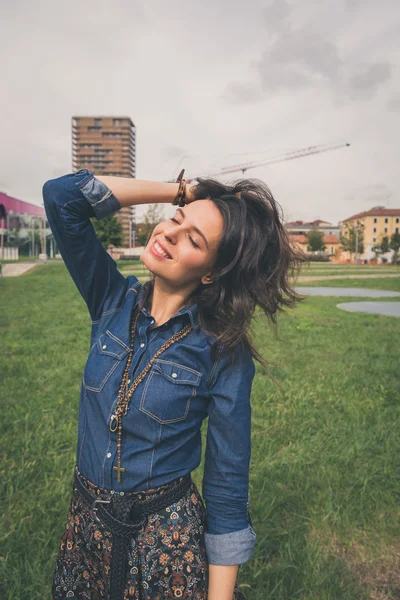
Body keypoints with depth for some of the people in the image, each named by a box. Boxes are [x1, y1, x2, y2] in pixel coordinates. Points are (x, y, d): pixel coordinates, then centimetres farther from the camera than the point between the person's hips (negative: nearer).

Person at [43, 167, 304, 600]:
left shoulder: (224, 353, -19)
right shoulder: (115, 300, -9)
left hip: (167, 535, -3)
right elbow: (61, 194, -16)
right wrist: (178, 191, -16)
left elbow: (228, 481, -13)